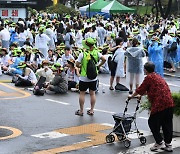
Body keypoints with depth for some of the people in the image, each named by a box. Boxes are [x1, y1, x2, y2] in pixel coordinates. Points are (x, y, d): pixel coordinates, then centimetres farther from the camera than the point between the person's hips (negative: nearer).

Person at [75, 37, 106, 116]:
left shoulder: (82, 54, -13)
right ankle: (92, 110, 18)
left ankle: (81, 110, 14)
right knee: (92, 93, 12)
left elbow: (77, 64, -14)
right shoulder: (96, 53, -6)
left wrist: (81, 66, 6)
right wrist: (99, 66, 4)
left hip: (84, 78, -3)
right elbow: (104, 59, -10)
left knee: (82, 93, 8)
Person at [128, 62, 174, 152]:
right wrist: (142, 95, 45)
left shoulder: (149, 78, -3)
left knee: (152, 122, 6)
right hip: (169, 103, 8)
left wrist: (132, 96, 20)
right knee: (167, 124, 12)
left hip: (159, 104, -8)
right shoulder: (158, 76, 22)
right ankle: (168, 144, 16)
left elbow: (140, 89, 4)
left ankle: (159, 142, 6)